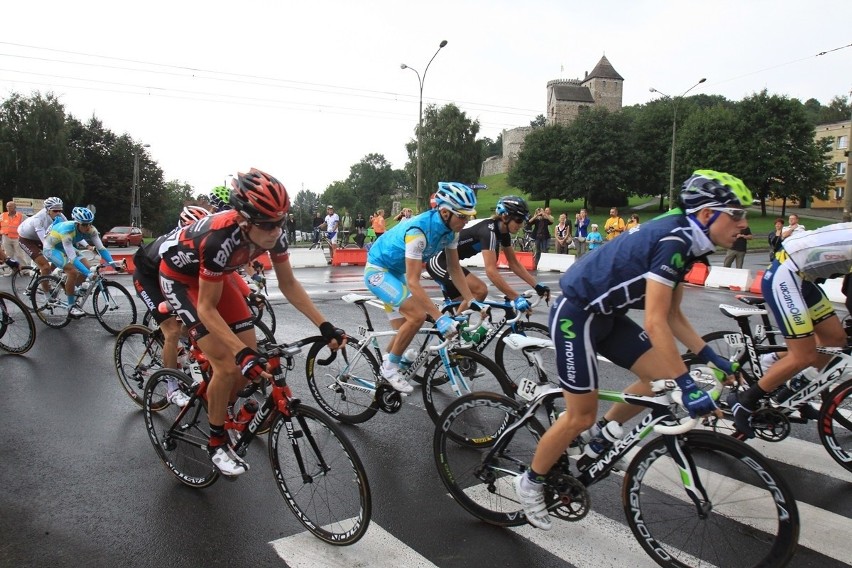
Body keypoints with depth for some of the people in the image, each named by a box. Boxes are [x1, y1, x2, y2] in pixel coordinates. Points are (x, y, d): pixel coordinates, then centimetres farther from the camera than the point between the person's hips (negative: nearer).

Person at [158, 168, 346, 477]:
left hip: (214, 275, 6)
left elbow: (289, 284, -10)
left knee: (251, 353, -1)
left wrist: (324, 326, -18)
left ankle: (221, 411, 26)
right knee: (227, 365, -16)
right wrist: (243, 355, -40)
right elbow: (207, 309, -32)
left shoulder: (273, 234, -24)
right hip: (180, 276, -6)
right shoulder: (221, 239, -41)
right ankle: (216, 442, 7)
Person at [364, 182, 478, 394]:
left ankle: (386, 371, 30)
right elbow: (413, 282, -38)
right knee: (418, 315, -22)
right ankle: (389, 368, -4)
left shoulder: (450, 229, -12)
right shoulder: (419, 230, -36)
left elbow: (454, 268, -1)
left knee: (405, 329, 11)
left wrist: (471, 301, -9)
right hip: (377, 270, -8)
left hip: (396, 272, 8)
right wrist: (440, 318, -42)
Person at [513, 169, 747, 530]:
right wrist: (688, 386, -29)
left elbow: (673, 317, 12)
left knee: (664, 378, 2)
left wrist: (709, 357, 3)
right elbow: (654, 323, -29)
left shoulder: (685, 242, 6)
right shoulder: (673, 240, -24)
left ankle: (602, 431, 20)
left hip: (606, 315, 9)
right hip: (576, 315, -9)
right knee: (581, 416, -1)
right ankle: (530, 482, 20)